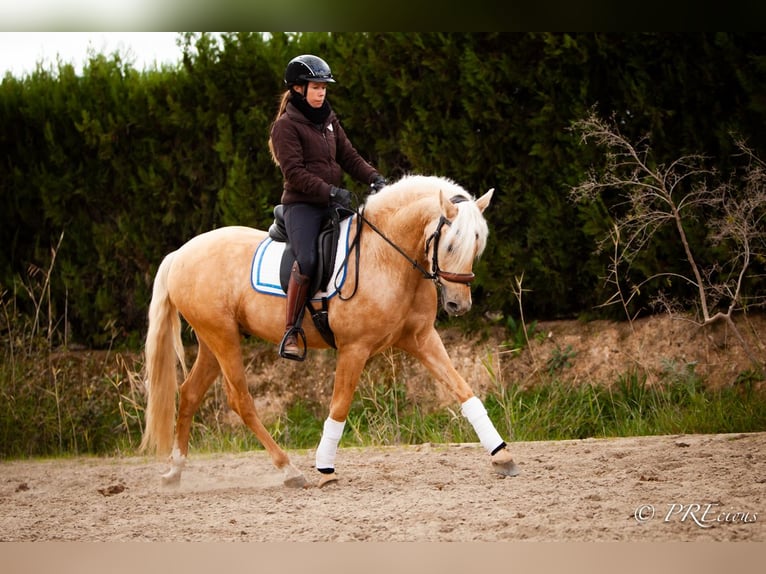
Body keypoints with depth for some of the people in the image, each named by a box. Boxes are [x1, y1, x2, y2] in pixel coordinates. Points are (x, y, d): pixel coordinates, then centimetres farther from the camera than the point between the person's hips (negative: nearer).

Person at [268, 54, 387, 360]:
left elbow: (348, 156, 15)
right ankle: (290, 333, -23)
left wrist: (373, 178, -3)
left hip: (330, 205, 8)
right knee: (306, 260, -29)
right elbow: (294, 172, -15)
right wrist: (329, 191, -23)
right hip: (301, 205, -7)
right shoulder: (286, 126, -6)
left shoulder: (328, 120, 16)